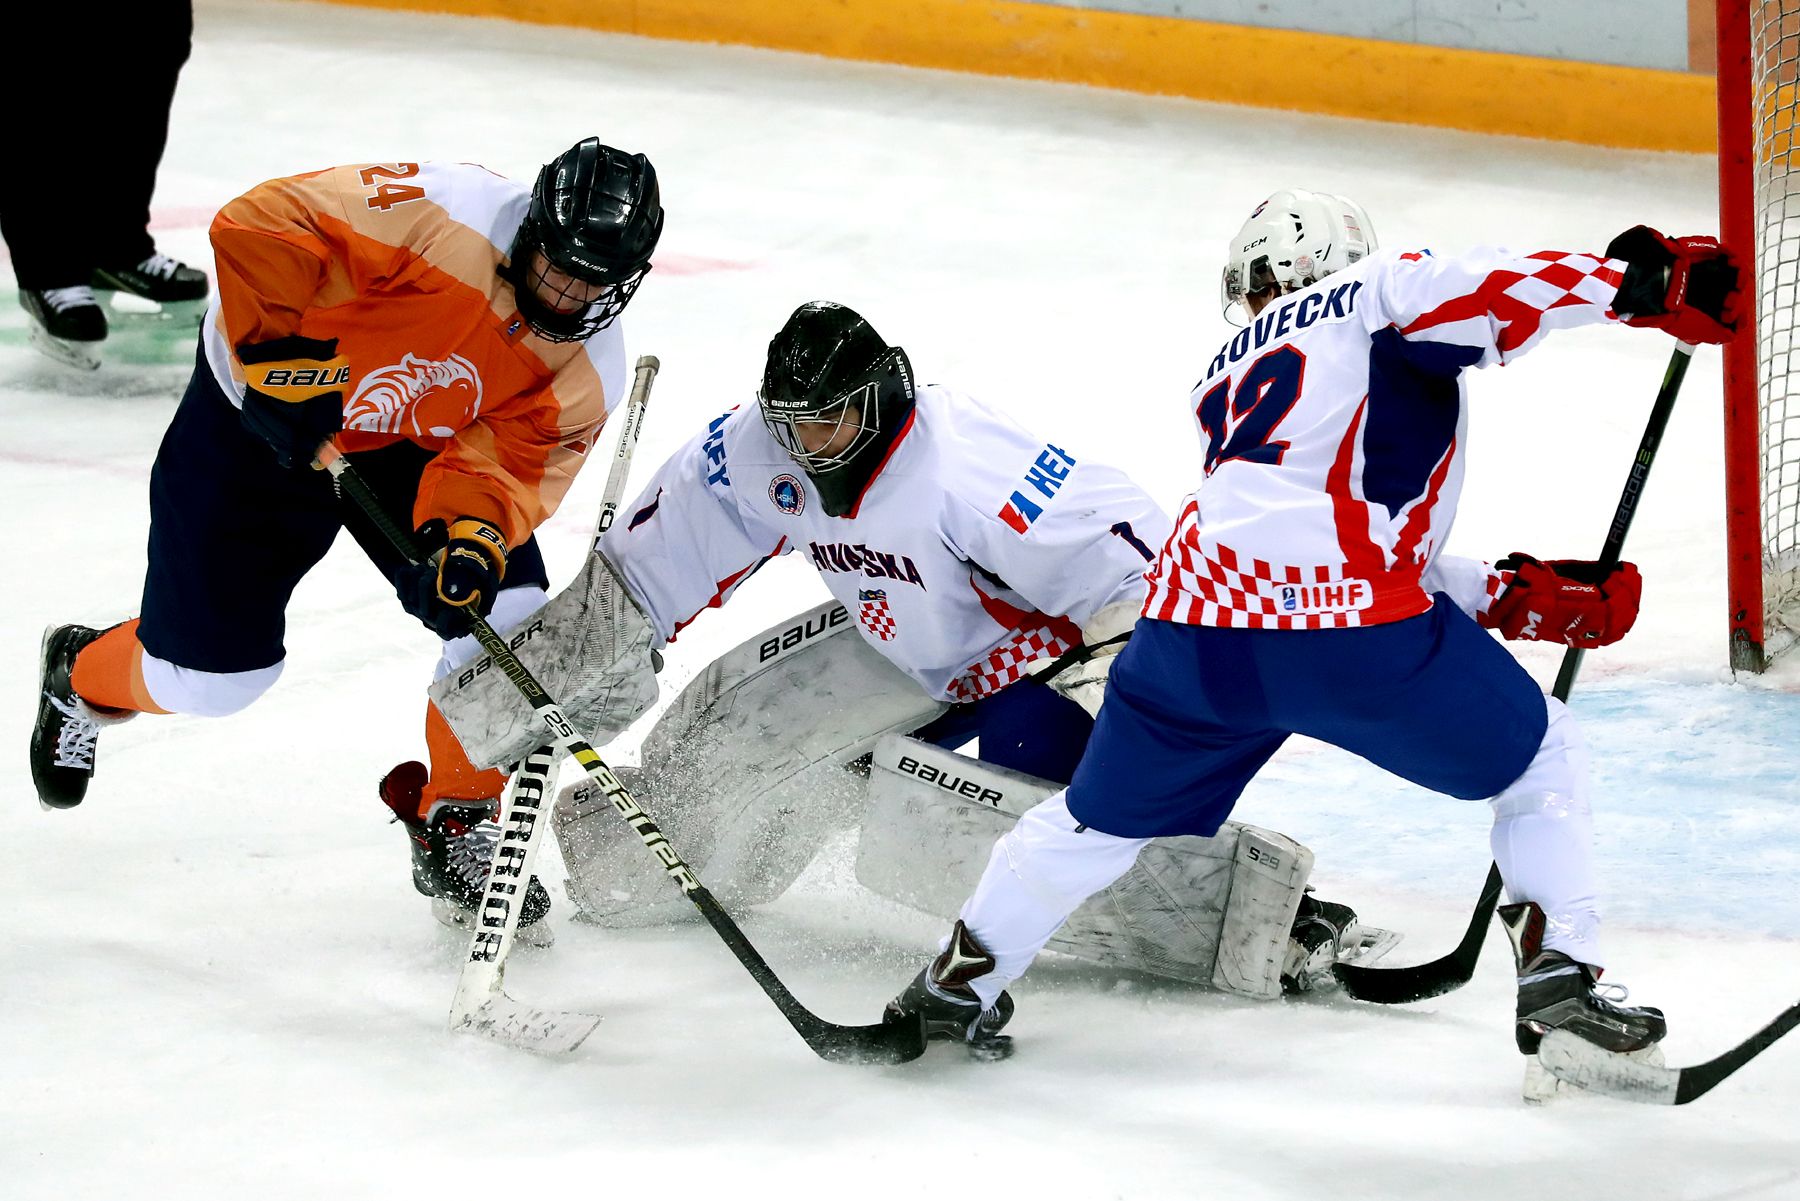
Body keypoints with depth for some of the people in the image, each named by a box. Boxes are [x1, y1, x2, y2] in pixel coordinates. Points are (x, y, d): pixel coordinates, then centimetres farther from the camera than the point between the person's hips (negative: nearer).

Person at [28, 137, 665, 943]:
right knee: (208, 675, 0)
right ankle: (79, 677, 37)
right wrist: (275, 351, -37)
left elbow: (506, 460, -20)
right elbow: (256, 226, -33)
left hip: (415, 447, 4)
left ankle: (456, 828, 5)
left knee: (509, 616, -15)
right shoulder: (451, 216, -33)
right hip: (259, 415, -4)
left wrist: (475, 529, -41)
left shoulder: (588, 365, -15)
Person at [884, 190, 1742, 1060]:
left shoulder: (1225, 379, 31)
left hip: (1198, 629, 5)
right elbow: (1483, 294, -10)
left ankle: (960, 981, 32)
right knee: (1540, 762, 15)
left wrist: (1518, 597, 26)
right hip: (1351, 630, -5)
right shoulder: (1382, 292, 14)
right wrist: (1641, 280, -5)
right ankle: (1559, 975, 5)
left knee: (1104, 819, 26)